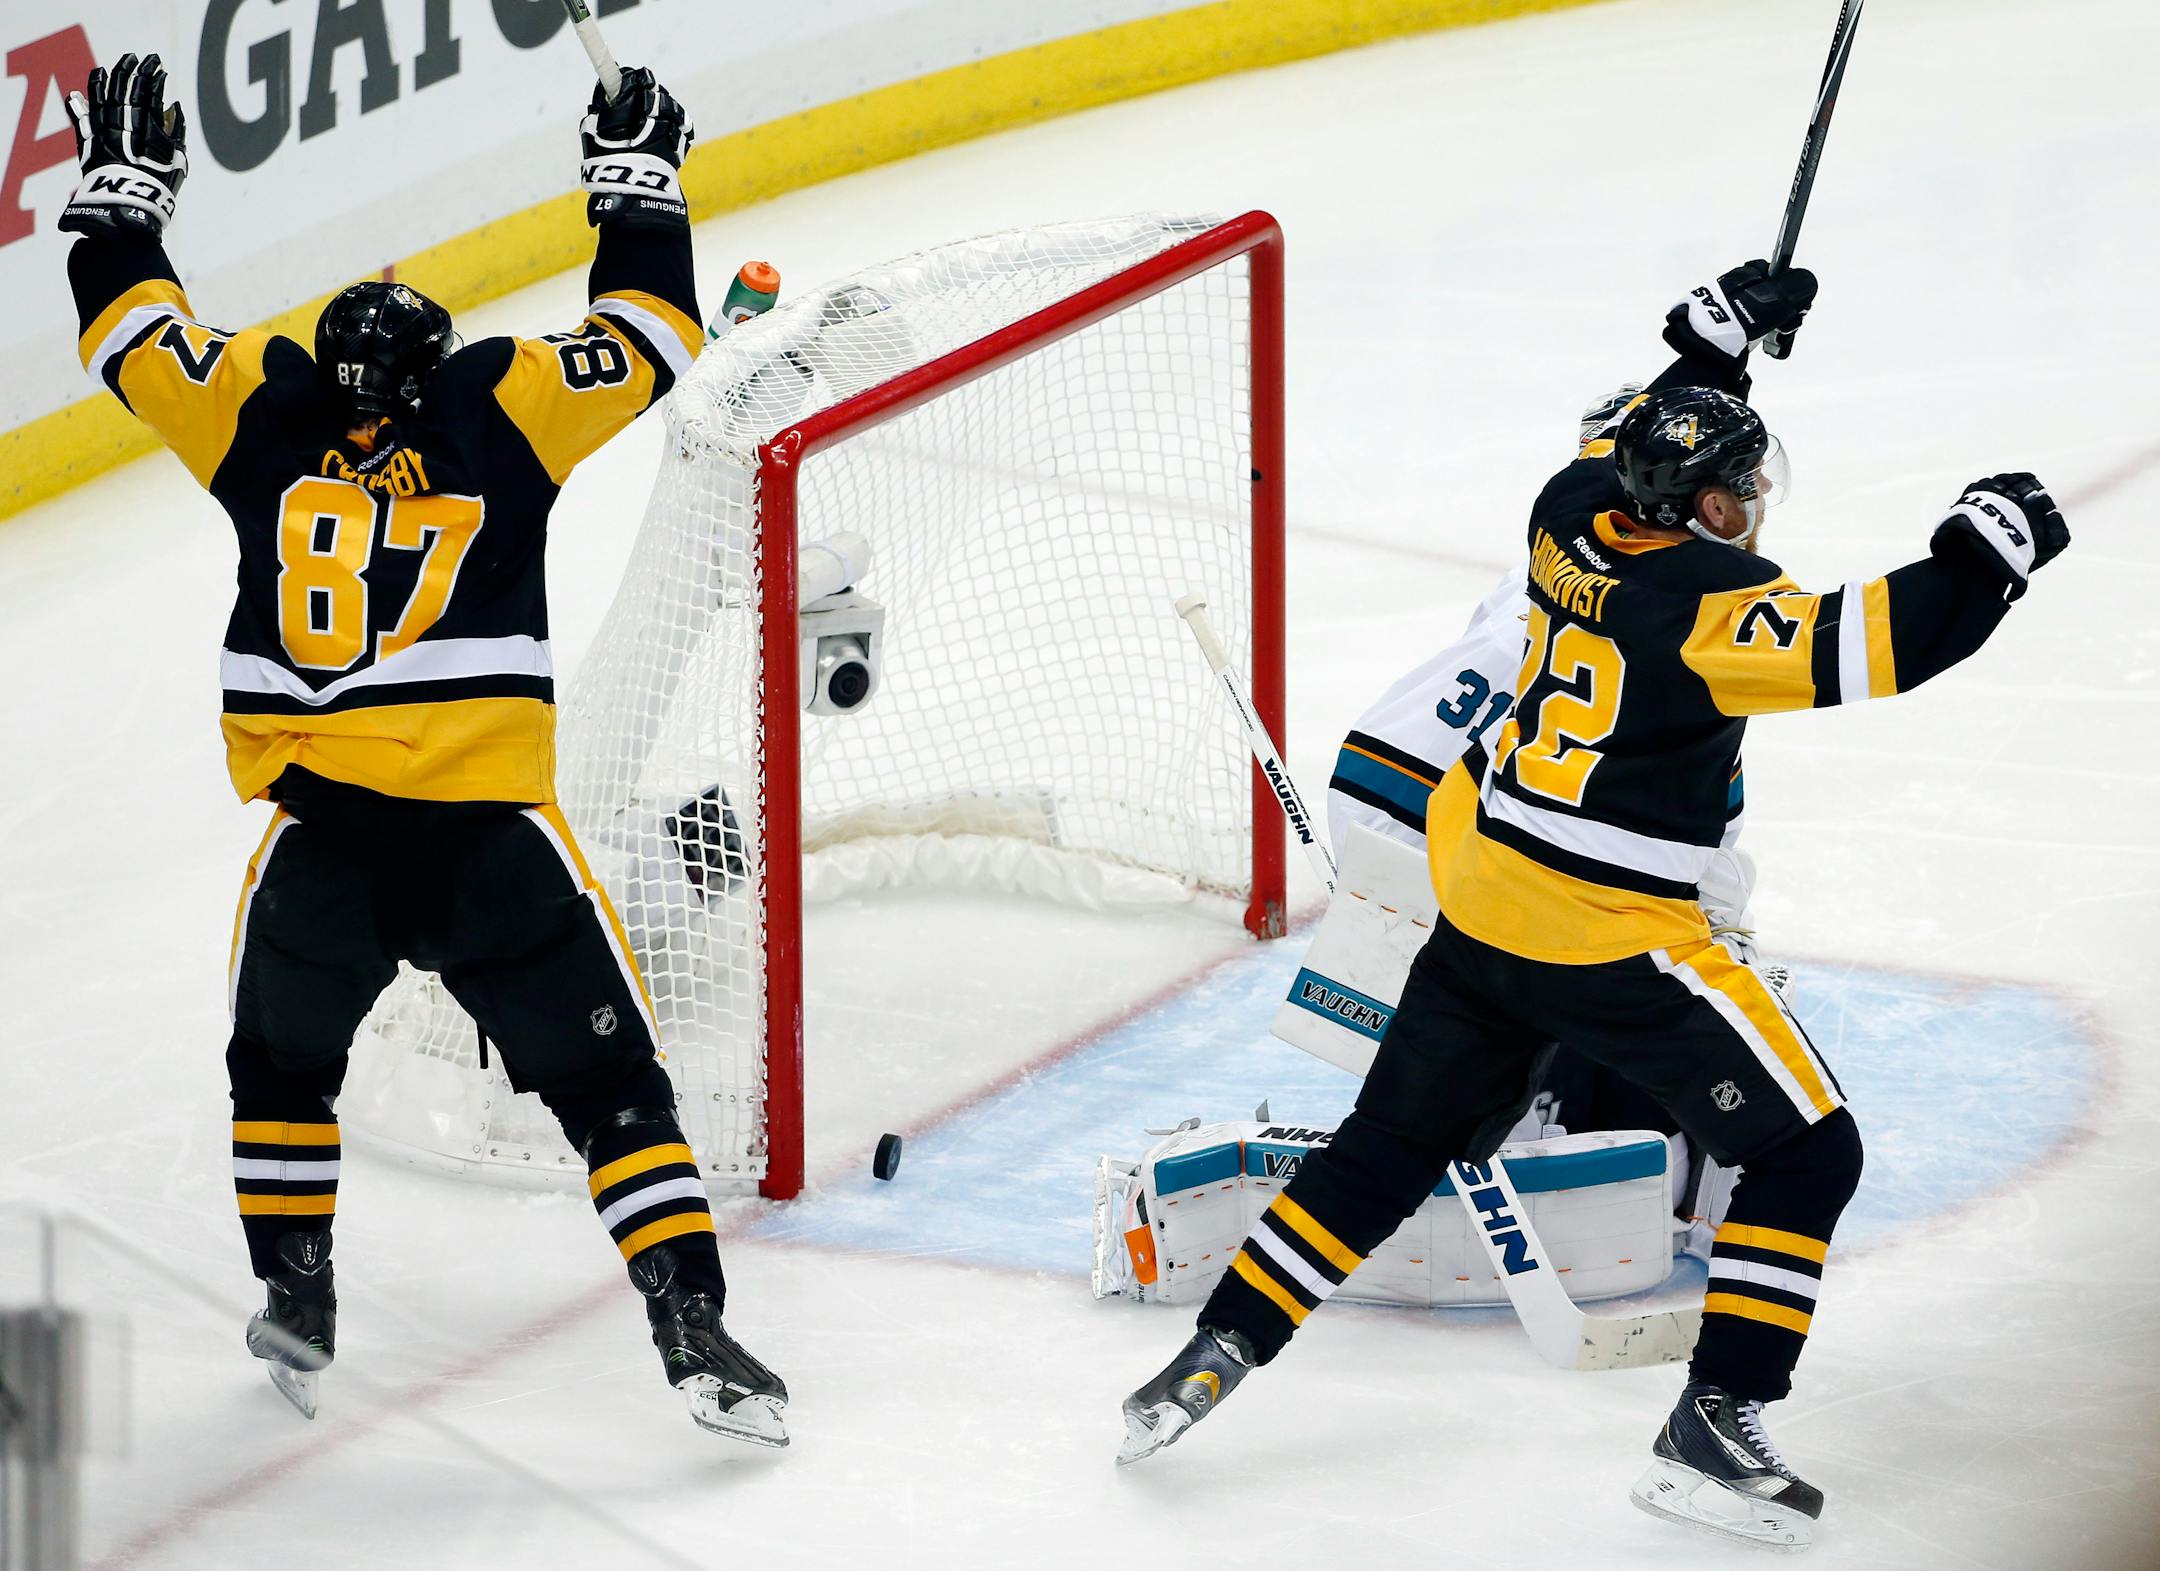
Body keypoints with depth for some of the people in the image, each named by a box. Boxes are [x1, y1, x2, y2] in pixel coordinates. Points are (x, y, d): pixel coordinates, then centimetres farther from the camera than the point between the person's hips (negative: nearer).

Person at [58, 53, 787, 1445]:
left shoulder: (266, 421, 8)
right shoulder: (502, 411, 5)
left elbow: (133, 331, 19)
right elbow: (651, 338, 14)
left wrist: (122, 185, 33)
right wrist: (638, 178, 28)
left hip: (318, 844, 1)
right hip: (494, 841, -1)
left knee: (284, 1067, 29)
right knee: (610, 1080, 6)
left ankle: (298, 1303, 32)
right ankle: (696, 1331, -2)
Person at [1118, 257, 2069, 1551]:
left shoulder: (1573, 521, 4)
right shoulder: (1703, 602, -18)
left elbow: (1634, 444, 27)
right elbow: (1873, 647, -28)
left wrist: (1718, 341, 28)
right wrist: (1987, 550, -17)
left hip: (1481, 910, 8)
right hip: (1614, 947, -8)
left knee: (1392, 1146, 21)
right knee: (1808, 1154, 1)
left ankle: (1223, 1347, 19)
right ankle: (1716, 1430, -4)